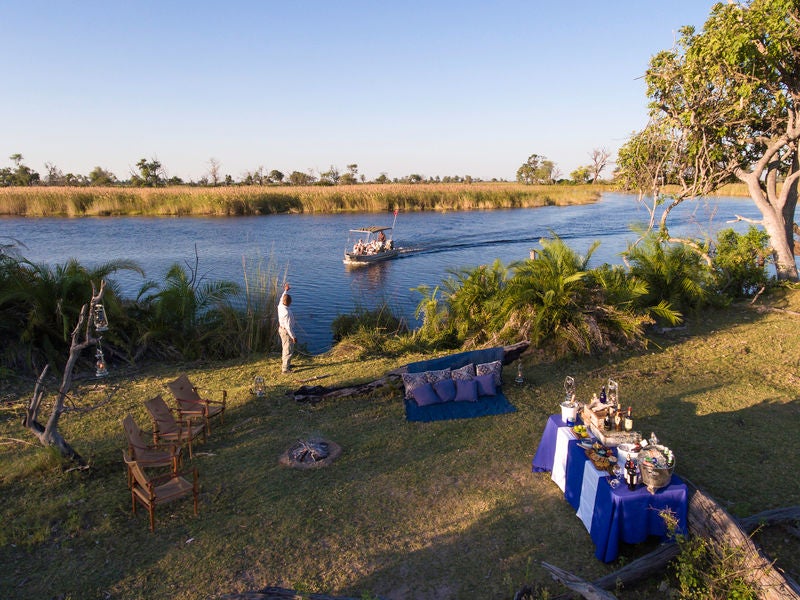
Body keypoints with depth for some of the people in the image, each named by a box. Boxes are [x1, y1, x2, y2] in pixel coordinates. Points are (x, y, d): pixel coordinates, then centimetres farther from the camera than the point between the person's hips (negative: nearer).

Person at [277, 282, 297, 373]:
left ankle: (284, 364, 39)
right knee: (289, 350, 1)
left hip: (281, 329, 9)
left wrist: (286, 290, 29)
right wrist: (293, 337, -21)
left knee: (285, 348, 24)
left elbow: (282, 298, 16)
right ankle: (285, 368, 7)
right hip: (286, 331, -9)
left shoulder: (280, 306, -9)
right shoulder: (287, 312, -32)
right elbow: (288, 326, -29)